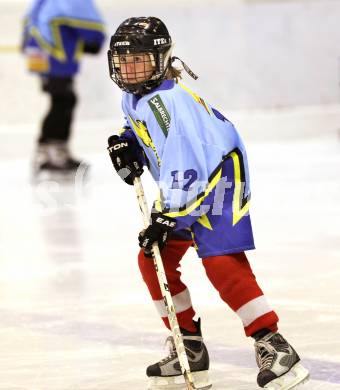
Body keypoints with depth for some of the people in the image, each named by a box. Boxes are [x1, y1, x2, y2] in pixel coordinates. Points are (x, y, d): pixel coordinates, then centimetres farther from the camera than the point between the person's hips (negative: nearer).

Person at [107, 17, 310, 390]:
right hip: (185, 186, 10)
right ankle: (191, 351, 14)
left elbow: (184, 164, -32)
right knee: (153, 260, 7)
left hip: (218, 174, -10)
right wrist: (126, 143, 5)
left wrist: (167, 217, -31)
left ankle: (275, 348, -22)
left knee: (221, 261, -23)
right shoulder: (133, 96, 4)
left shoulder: (168, 101, -26)